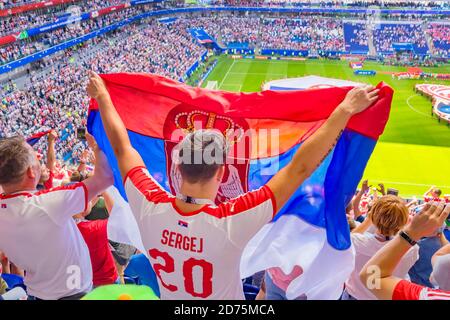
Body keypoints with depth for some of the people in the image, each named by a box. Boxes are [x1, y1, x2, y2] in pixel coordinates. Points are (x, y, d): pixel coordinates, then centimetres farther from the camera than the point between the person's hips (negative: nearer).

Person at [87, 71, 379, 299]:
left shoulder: (149, 209, -29)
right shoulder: (231, 222, -39)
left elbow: (122, 148, -15)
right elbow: (300, 167, -36)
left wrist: (102, 97, 0)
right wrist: (345, 110, -29)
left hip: (171, 295, 3)